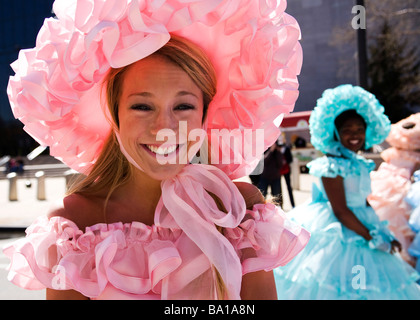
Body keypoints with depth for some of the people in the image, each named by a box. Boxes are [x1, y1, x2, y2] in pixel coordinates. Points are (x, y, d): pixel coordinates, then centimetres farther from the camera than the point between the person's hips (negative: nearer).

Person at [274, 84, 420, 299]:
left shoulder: (360, 164, 9)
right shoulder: (332, 164, -17)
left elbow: (364, 203, 15)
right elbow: (340, 211, -20)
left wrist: (384, 233, 8)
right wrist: (372, 238, -14)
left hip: (359, 226, 9)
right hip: (336, 232, -9)